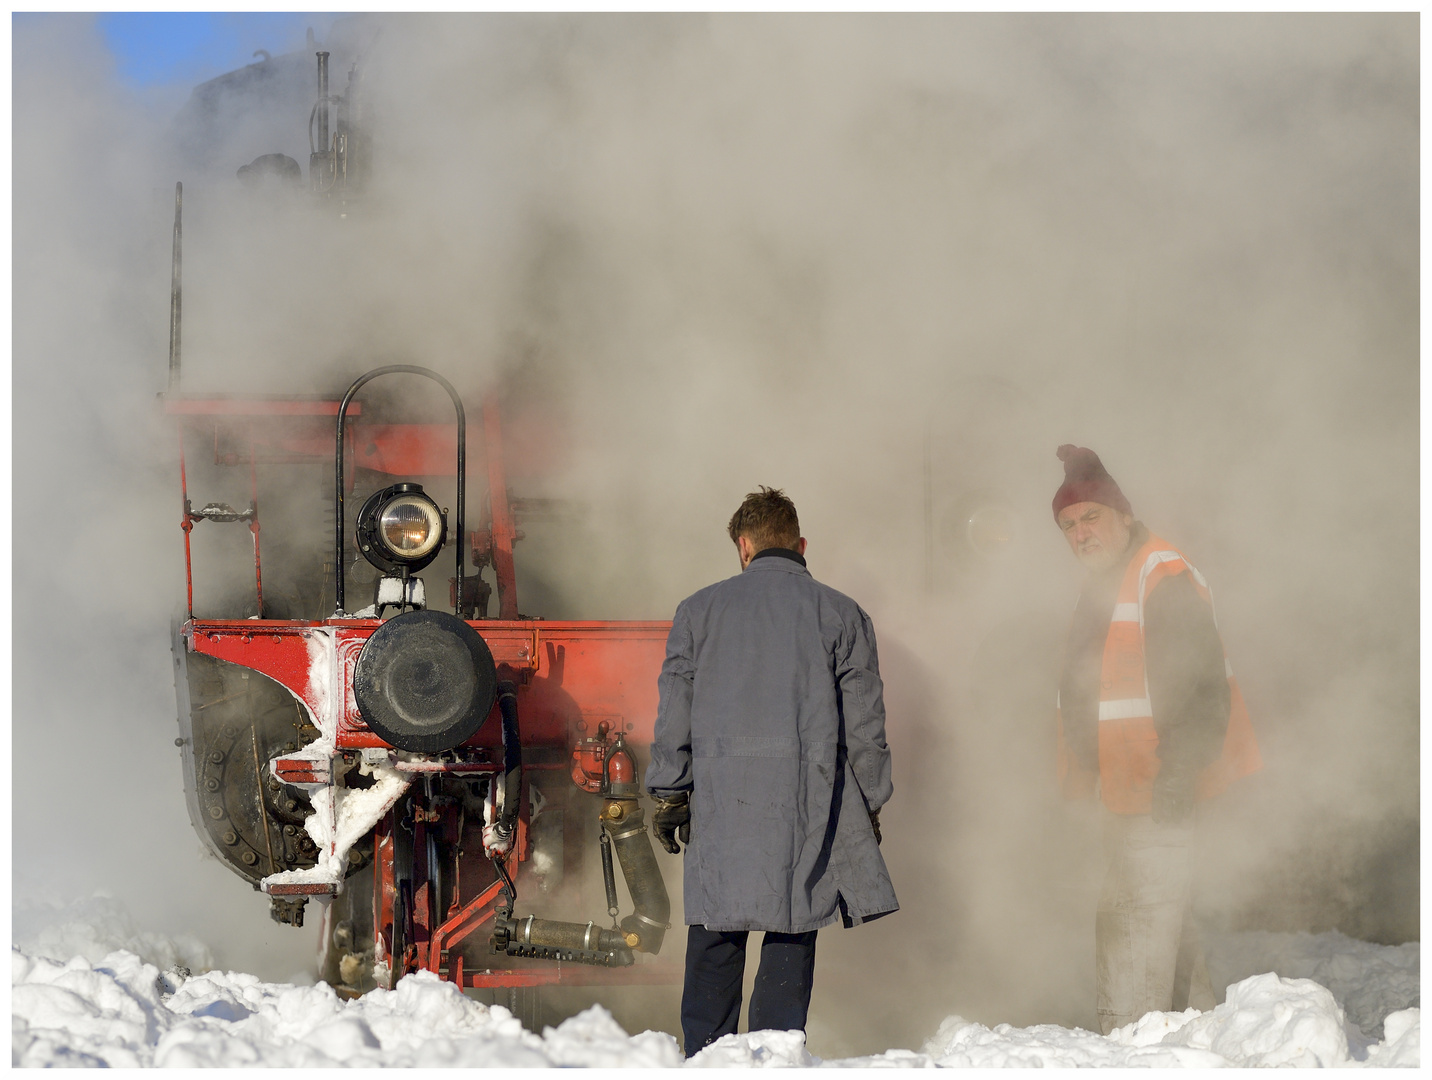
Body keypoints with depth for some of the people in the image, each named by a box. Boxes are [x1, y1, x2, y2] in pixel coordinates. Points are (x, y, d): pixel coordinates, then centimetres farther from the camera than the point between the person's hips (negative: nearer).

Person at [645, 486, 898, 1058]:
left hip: (721, 800, 1)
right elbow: (865, 724, 5)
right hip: (808, 804, -1)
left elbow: (674, 711, 7)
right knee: (792, 938, 3)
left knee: (714, 944, 7)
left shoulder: (700, 609, 8)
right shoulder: (841, 614, 5)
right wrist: (869, 806, 12)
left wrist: (668, 794, 12)